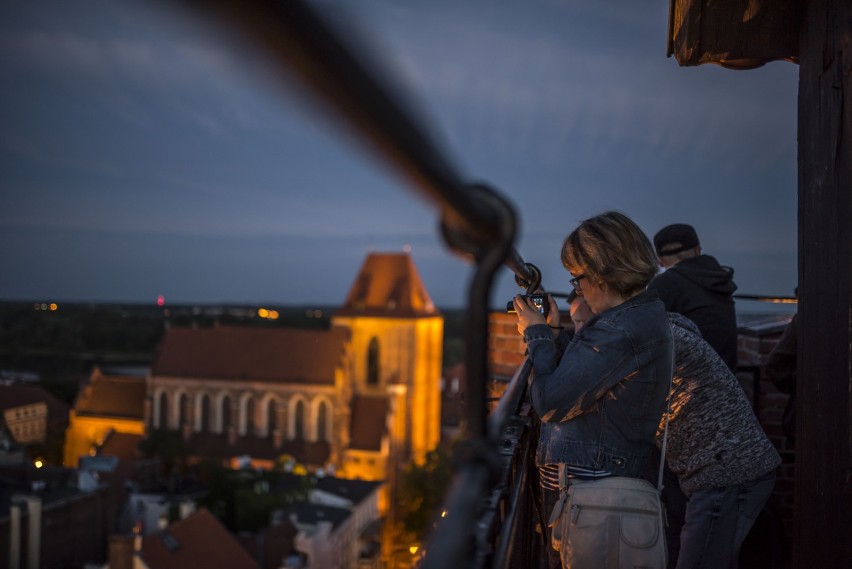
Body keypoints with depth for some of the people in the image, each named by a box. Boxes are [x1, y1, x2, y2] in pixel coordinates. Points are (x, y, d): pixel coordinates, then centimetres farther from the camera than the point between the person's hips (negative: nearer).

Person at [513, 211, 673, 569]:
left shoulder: (622, 330, -21)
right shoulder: (646, 315, 13)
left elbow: (551, 402, -19)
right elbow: (580, 381, 18)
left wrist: (537, 335, -6)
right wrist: (553, 335, 11)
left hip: (598, 490, -10)